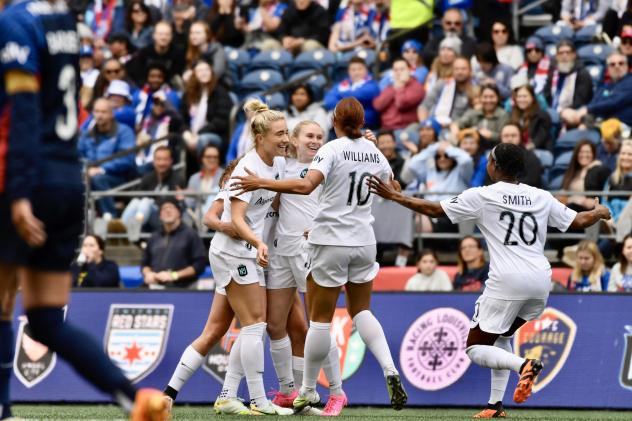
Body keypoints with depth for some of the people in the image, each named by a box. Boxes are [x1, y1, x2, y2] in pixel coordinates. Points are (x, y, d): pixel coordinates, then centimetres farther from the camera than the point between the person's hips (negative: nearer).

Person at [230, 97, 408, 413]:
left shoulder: (332, 150, -12)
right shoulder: (374, 152, 6)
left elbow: (305, 185, -28)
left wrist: (263, 183, -23)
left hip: (331, 242, -5)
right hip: (363, 242, 5)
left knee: (320, 318, 3)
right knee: (361, 311, 16)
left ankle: (308, 390, 10)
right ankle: (390, 371, -5)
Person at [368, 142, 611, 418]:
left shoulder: (482, 196, -1)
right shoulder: (541, 198, 11)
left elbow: (434, 210, 2)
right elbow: (579, 221, 19)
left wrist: (394, 196, 13)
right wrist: (600, 212, 42)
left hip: (507, 281, -6)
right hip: (540, 282, 6)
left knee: (475, 349, 4)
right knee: (501, 337, 26)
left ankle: (523, 365, -24)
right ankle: (496, 405, 16)